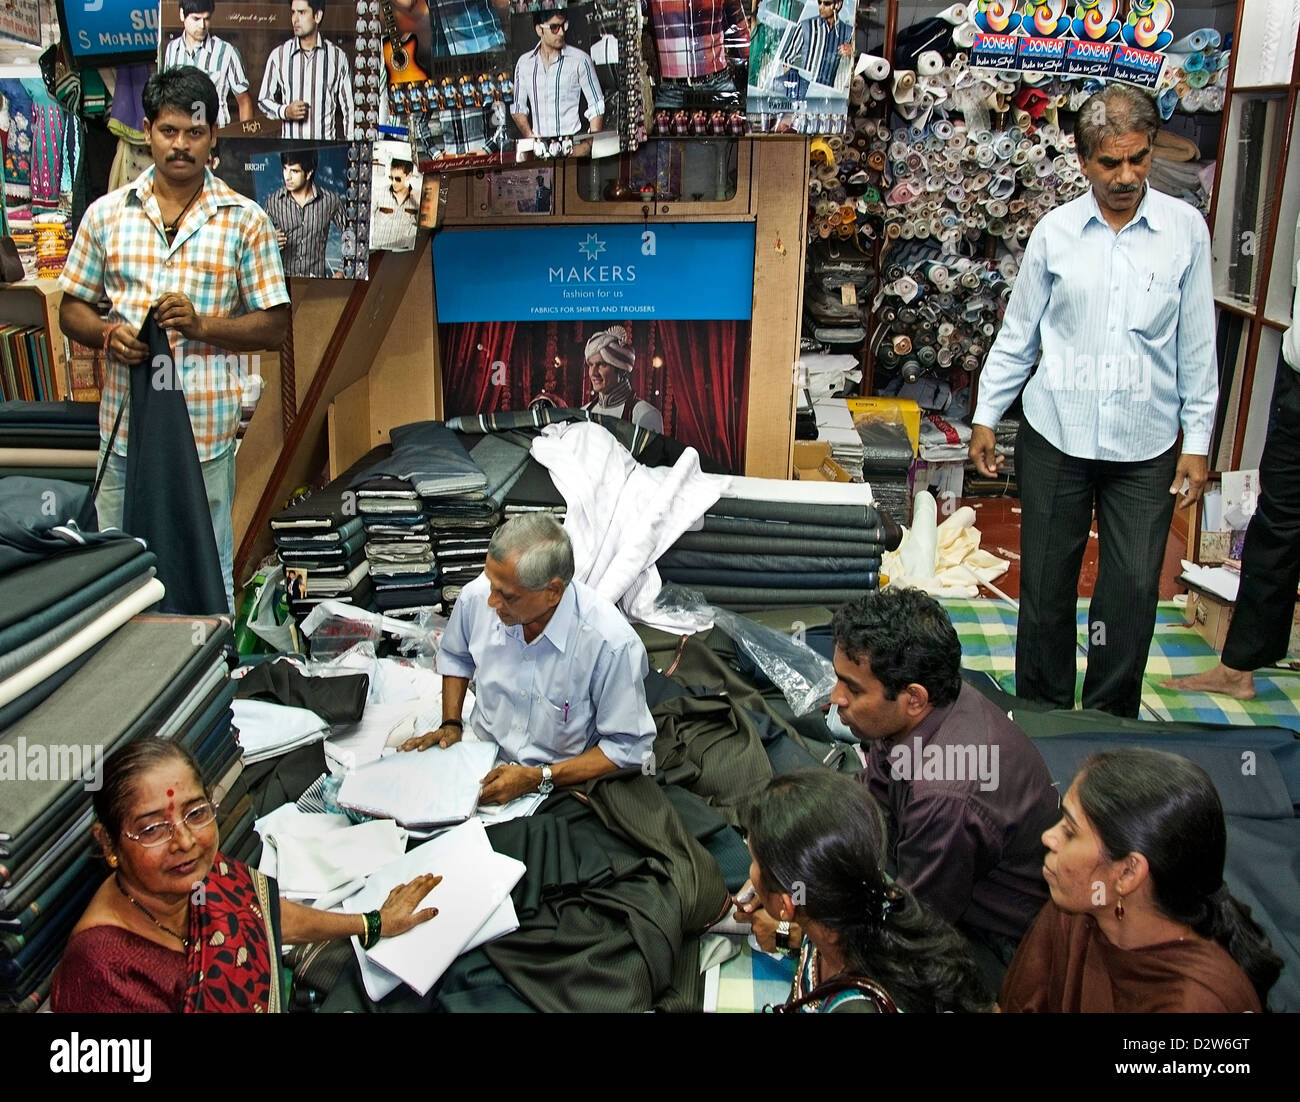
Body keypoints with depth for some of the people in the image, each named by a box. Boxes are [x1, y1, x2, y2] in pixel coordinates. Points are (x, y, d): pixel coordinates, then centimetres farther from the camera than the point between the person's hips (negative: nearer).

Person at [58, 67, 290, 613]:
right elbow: (72, 308, 13)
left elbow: (275, 326, 2)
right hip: (124, 426, 2)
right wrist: (107, 333, -9)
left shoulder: (244, 220, 2)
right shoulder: (107, 213, 8)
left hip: (207, 430, -2)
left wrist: (202, 326, -14)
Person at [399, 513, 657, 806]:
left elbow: (628, 746, -15)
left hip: (560, 782, -4)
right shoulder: (477, 597, -11)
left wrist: (538, 779, -20)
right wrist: (451, 724, 3)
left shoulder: (612, 643, -26)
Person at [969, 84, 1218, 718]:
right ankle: (1042, 716, 26)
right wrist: (986, 416, 9)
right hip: (1055, 436, 0)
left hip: (1145, 448, 0)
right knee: (1045, 584, 8)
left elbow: (1196, 345, 4)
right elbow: (1018, 333, 9)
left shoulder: (1185, 228, 1)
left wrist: (1197, 440, 4)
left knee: (1133, 591, 2)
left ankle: (1110, 725, 21)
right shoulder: (1055, 231, 2)